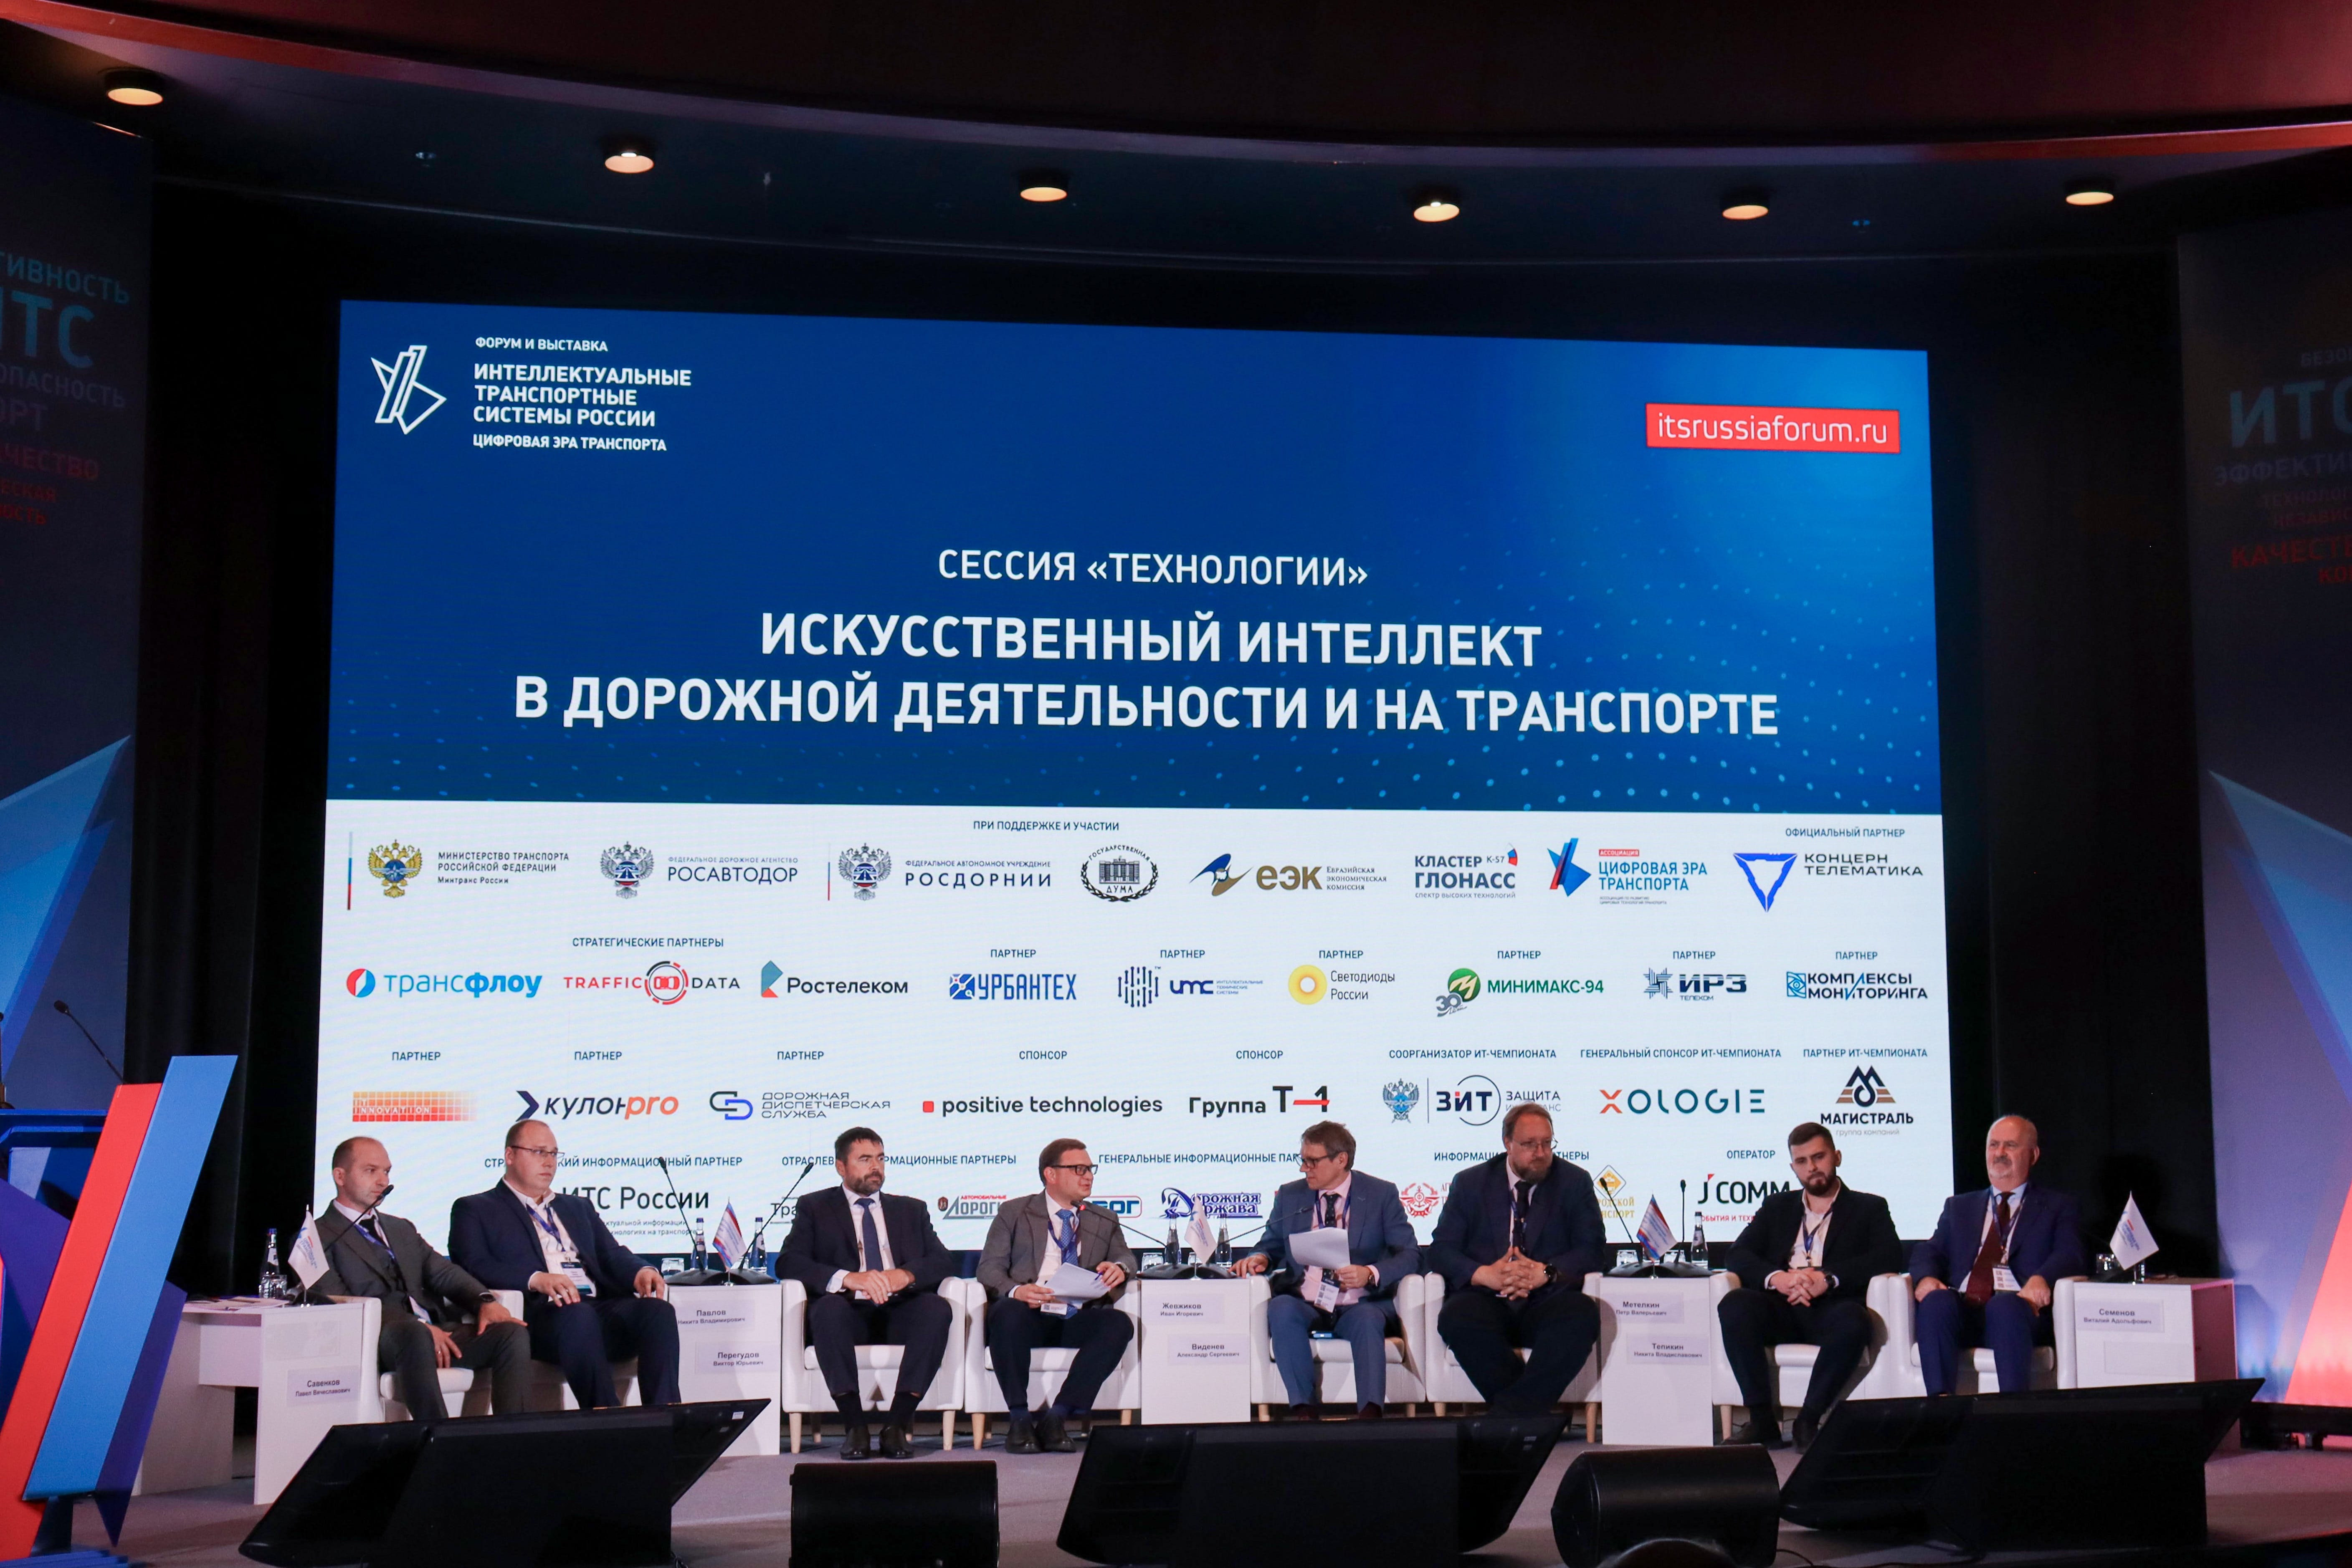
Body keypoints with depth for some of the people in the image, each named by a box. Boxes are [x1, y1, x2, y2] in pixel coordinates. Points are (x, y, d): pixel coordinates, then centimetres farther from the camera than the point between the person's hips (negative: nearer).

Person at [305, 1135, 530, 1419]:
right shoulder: (318, 1237, 8)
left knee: (513, 1333, -19)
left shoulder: (402, 1229, 30)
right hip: (375, 1340, -6)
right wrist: (418, 1327, -20)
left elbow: (445, 1272, 17)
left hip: (439, 1332, 7)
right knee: (414, 1332, -40)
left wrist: (485, 1301, -7)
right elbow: (339, 1302, -7)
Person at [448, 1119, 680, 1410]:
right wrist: (537, 1279, -21)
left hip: (601, 1308, 5)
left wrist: (642, 1272, -4)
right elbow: (475, 1266, -2)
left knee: (657, 1309, -27)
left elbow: (612, 1256, 22)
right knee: (578, 1315, -40)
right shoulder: (474, 1210, 16)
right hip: (538, 1314, -5)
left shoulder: (578, 1208, 34)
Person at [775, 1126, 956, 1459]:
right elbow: (789, 1262, -1)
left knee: (938, 1307, -30)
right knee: (828, 1308, -35)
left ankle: (898, 1423, -30)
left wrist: (906, 1275, -14)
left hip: (901, 1313, 2)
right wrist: (847, 1279, -19)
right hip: (850, 1312, -2)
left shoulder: (911, 1210, 23)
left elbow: (943, 1261, 10)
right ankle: (855, 1425, -32)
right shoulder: (814, 1208, 16)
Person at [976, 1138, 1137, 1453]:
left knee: (1119, 1324, -29)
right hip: (1029, 1316, -3)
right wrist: (1015, 1290, -21)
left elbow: (1125, 1258, 13)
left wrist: (1120, 1268, -14)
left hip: (1078, 1319, 3)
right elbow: (990, 1267, 2)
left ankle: (1057, 1416, -26)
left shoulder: (1105, 1222, 25)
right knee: (1007, 1313, -37)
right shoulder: (1014, 1213, 13)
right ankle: (1019, 1419, -26)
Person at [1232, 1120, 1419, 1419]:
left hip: (1359, 1306, -2)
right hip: (1305, 1306, 2)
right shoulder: (1290, 1196, 15)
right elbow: (1272, 1246, 22)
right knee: (1280, 1308, -32)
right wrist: (1260, 1258, -5)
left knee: (1367, 1319, -37)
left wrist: (1371, 1273, -21)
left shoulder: (1382, 1195, 6)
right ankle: (1303, 1408, -32)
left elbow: (1410, 1255, -1)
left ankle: (1370, 1412, -43)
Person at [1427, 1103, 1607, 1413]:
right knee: (1457, 1318, -34)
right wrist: (1486, 1274, -15)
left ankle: (1509, 1412, -31)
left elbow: (1592, 1248, 4)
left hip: (1547, 1303, 0)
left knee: (1583, 1316, -34)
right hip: (1487, 1302, 0)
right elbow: (1441, 1250, 5)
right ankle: (1528, 1411, -25)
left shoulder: (1575, 1182, 12)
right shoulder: (1470, 1183, 13)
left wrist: (1546, 1272, -15)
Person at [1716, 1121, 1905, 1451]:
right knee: (1734, 1304, -29)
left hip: (1831, 1309, -2)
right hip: (1782, 1309, 3)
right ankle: (1763, 1419, -25)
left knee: (1853, 1321, -38)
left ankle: (1809, 1419, -26)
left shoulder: (1869, 1208, 18)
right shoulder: (1776, 1207, 26)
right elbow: (1740, 1255, 11)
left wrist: (1828, 1278, -16)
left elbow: (1889, 1258, -1)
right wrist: (1776, 1277, -12)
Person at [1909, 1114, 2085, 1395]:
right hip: (1959, 1311, 3)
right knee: (1936, 1301, -33)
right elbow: (1930, 1251, 18)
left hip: (2017, 1309, -2)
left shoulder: (2058, 1208, 21)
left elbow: (2069, 1255, 3)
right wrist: (1926, 1277, -8)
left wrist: (2041, 1278, -21)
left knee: (2005, 1306, -39)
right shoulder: (1958, 1207, 31)